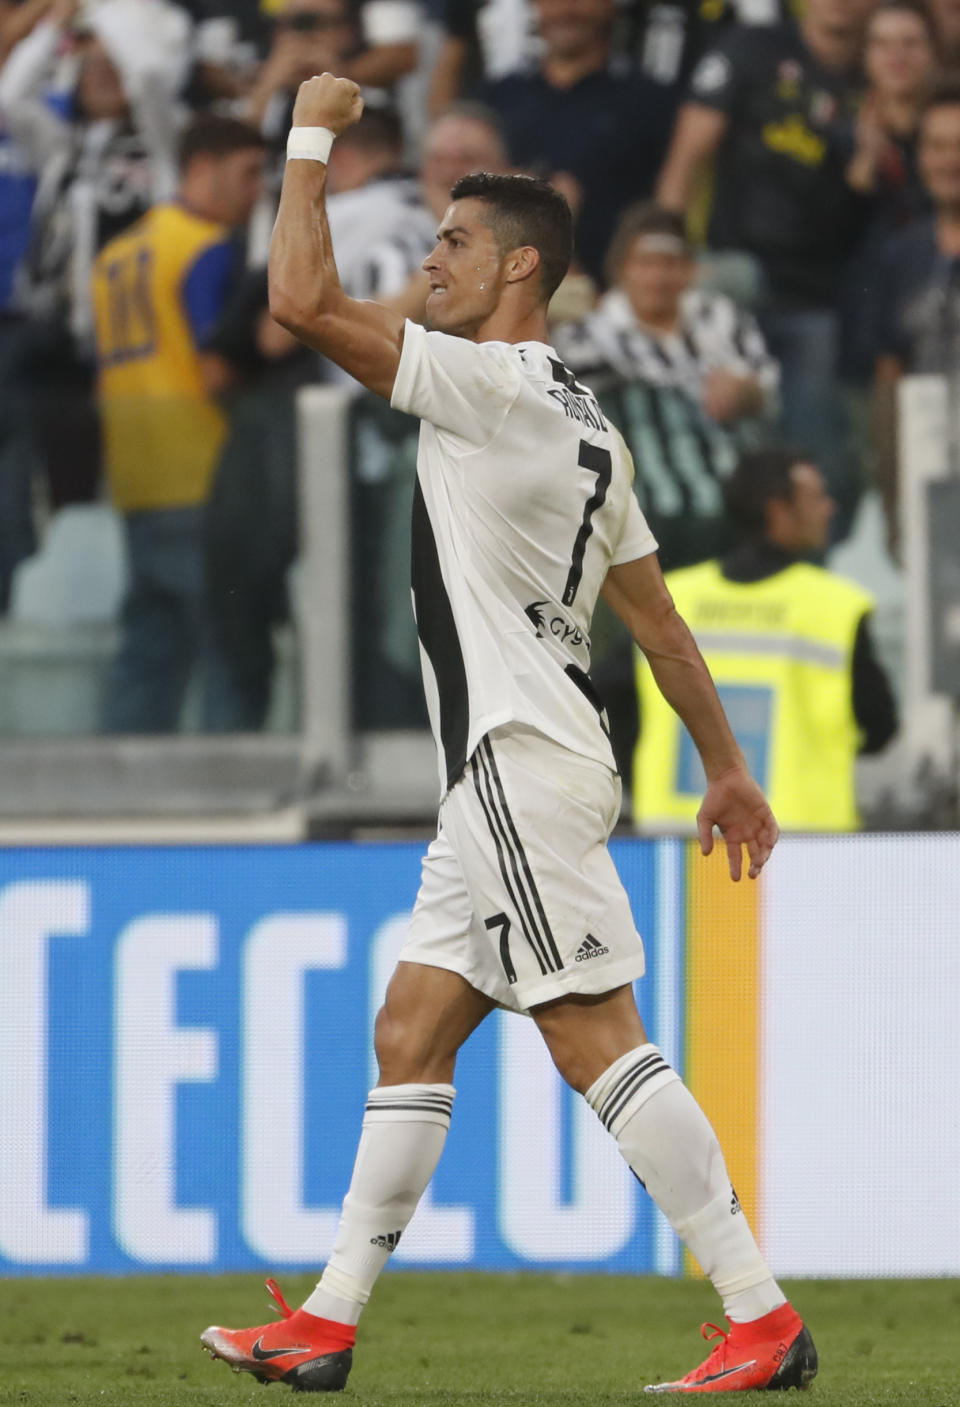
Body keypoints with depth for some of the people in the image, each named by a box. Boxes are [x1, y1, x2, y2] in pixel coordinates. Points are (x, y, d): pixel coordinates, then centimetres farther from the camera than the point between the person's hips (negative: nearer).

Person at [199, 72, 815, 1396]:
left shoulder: (492, 383, -11)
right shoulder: (588, 427, 17)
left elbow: (303, 300, -18)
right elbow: (657, 614, 21)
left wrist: (313, 137, -6)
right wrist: (728, 768, 25)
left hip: (521, 765, -10)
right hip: (507, 777, 10)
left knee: (601, 1042, -12)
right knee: (408, 1037, 10)